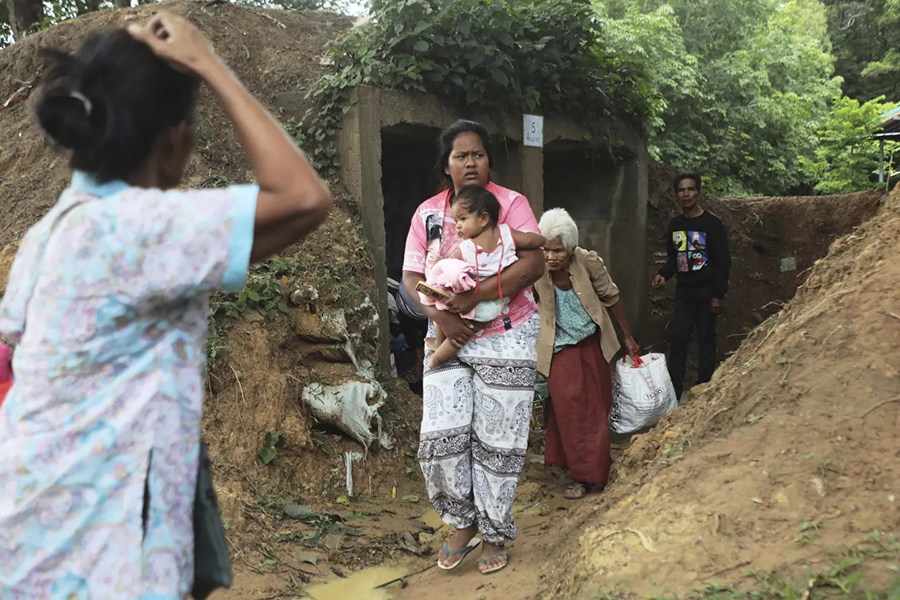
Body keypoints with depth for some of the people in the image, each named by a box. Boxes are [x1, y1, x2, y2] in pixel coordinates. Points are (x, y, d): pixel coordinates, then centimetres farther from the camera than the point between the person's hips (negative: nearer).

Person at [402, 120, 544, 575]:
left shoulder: (511, 204, -5)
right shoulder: (427, 213, 5)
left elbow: (533, 265, -18)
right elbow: (411, 277, 2)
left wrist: (474, 297, -25)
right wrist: (440, 316, -16)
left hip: (505, 335, -3)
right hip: (449, 336, 3)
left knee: (496, 440, 3)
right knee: (442, 435, -3)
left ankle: (494, 533, 23)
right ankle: (463, 523, 22)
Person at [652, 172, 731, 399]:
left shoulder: (712, 223, -9)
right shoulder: (675, 225, 8)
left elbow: (723, 262, -9)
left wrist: (719, 295, -13)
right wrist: (663, 275, -2)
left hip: (706, 291, -5)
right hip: (683, 290, 5)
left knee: (706, 339, 3)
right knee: (677, 338, 2)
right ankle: (674, 391, 9)